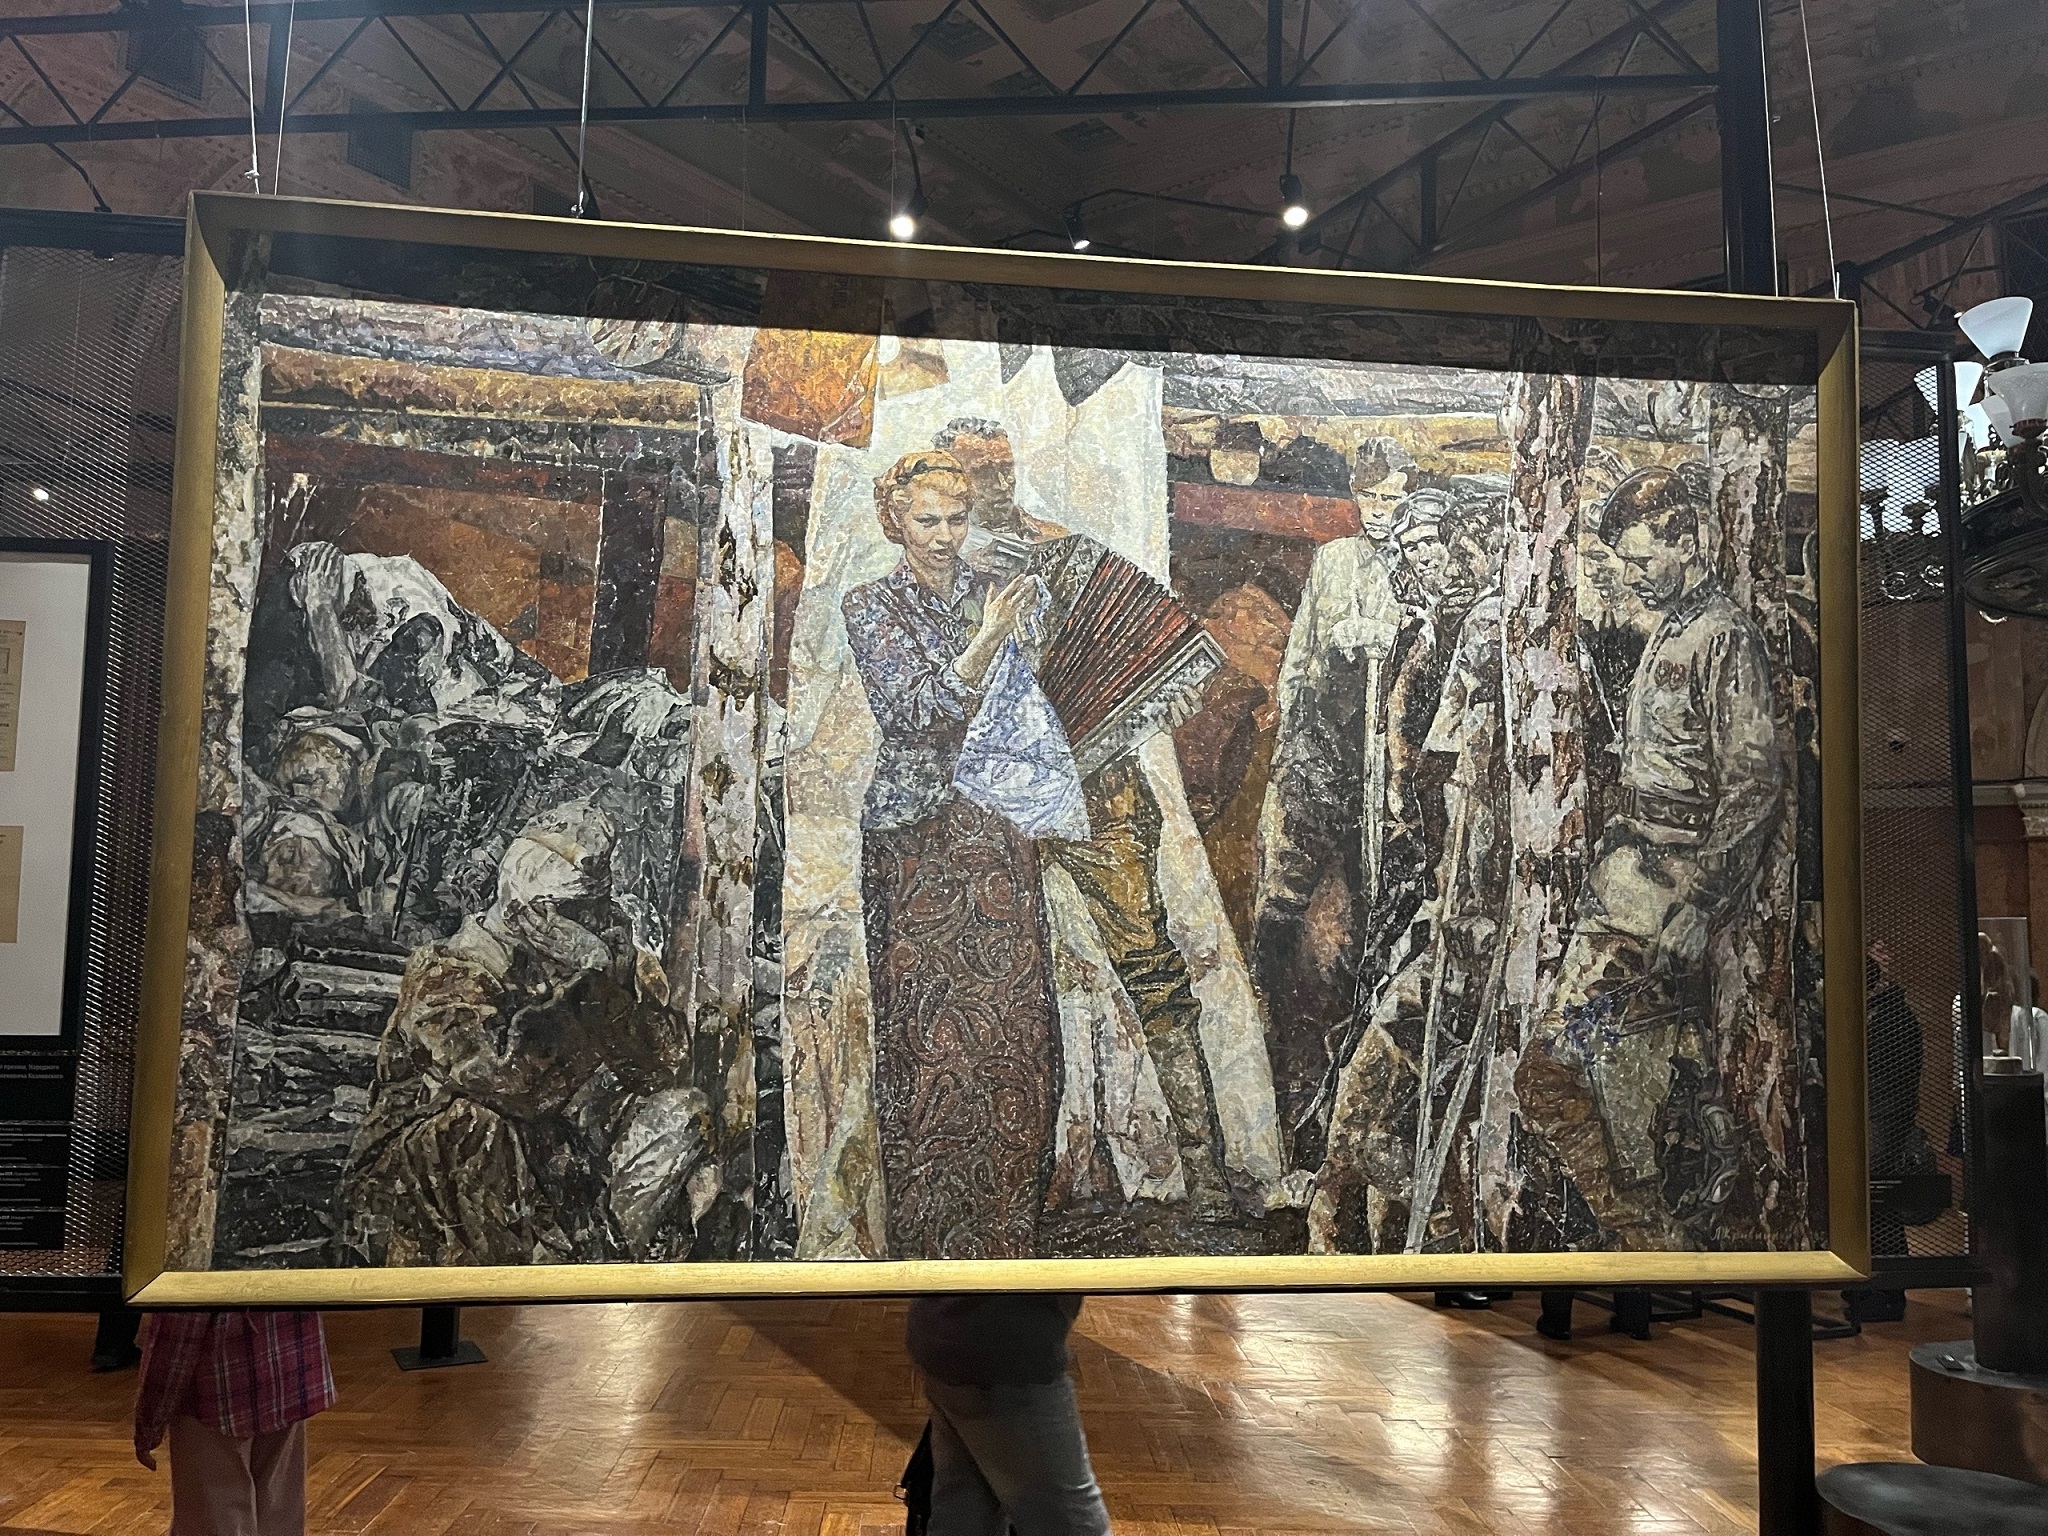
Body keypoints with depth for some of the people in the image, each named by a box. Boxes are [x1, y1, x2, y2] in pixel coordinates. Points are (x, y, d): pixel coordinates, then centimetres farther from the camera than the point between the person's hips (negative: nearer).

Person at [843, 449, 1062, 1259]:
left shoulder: (995, 595, 9)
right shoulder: (871, 606, 0)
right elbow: (912, 713, -13)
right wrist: (982, 645, -24)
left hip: (996, 832, 3)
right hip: (914, 837, -3)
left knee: (1012, 1015, 3)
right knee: (929, 1023, -1)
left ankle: (1007, 1213, 17)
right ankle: (932, 1224, 12)